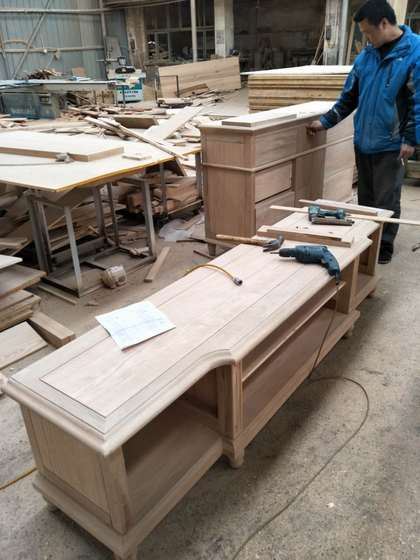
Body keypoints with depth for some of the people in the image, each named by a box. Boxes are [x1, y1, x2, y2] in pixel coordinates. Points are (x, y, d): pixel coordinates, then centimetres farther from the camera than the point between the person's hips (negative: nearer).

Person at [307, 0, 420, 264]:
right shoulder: (366, 56, 8)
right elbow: (350, 97, 15)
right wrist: (325, 122, 12)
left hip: (390, 144, -6)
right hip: (363, 141, 6)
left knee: (386, 200, 2)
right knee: (365, 196, 14)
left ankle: (385, 245, 17)